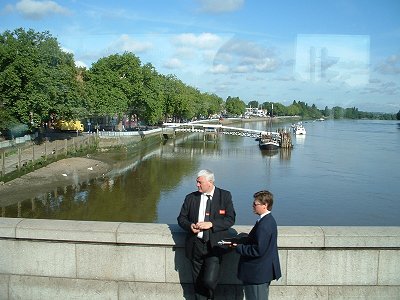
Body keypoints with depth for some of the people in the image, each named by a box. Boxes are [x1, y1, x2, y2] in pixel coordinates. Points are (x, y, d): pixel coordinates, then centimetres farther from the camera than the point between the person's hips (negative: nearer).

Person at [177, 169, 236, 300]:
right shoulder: (191, 198, 6)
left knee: (209, 280, -11)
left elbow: (230, 219, -7)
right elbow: (181, 218, 10)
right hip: (196, 245, 3)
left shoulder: (225, 196, -1)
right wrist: (190, 225, -12)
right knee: (198, 282, 12)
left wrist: (211, 224, -19)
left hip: (214, 245, -3)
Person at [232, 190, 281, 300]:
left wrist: (238, 247, -18)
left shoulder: (263, 225, -25)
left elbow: (258, 250, -26)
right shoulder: (269, 220, 7)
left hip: (257, 274, -10)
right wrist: (244, 240, 5)